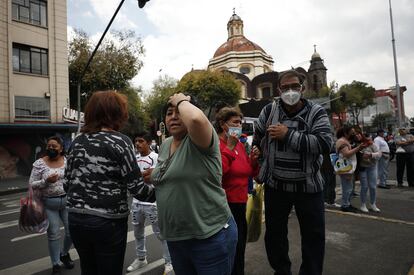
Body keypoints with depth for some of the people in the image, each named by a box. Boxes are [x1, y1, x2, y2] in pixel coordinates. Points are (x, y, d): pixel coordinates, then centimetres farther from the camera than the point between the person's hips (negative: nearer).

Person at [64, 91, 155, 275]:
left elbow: (67, 183, 9)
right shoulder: (120, 141, -12)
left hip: (76, 218, 6)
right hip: (108, 221, -6)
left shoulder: (77, 141, 4)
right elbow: (136, 187, -16)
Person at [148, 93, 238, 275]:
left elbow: (196, 119, -40)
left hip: (210, 236, -7)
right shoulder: (165, 145, 8)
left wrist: (182, 101, -20)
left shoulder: (199, 141, -16)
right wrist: (154, 176, 3)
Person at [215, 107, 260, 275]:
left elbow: (248, 174, 16)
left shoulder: (240, 145, 10)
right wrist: (229, 148, -22)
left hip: (240, 203, 8)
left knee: (240, 247, 22)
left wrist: (253, 160, -3)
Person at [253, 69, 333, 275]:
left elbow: (324, 144, -23)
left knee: (314, 236, 13)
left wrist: (288, 134, -25)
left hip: (309, 186, -1)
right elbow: (258, 139, 11)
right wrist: (267, 163, 14)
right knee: (274, 233, 17)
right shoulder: (269, 110, -3)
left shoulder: (317, 112, -8)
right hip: (275, 185, 2)